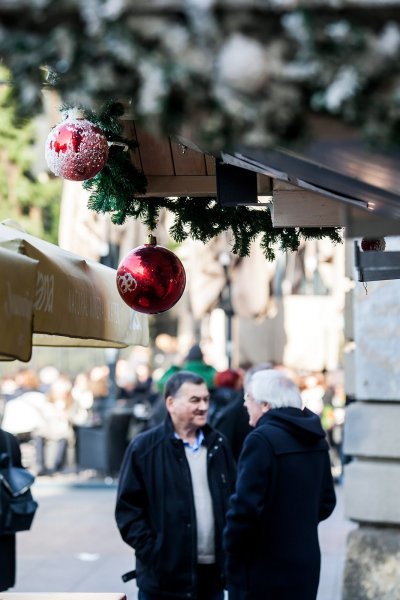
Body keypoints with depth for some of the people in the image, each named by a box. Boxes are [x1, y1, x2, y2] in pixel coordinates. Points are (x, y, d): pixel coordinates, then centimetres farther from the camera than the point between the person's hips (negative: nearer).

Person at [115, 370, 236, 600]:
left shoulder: (218, 445, 10)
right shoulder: (144, 448, -5)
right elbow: (128, 508, -5)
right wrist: (152, 553, -13)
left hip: (212, 574, 5)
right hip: (166, 577, -5)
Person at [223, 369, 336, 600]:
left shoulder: (262, 439, -17)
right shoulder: (316, 439, 8)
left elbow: (246, 506, -21)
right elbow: (326, 503, 15)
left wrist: (231, 551, -7)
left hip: (262, 571, -8)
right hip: (307, 564, 8)